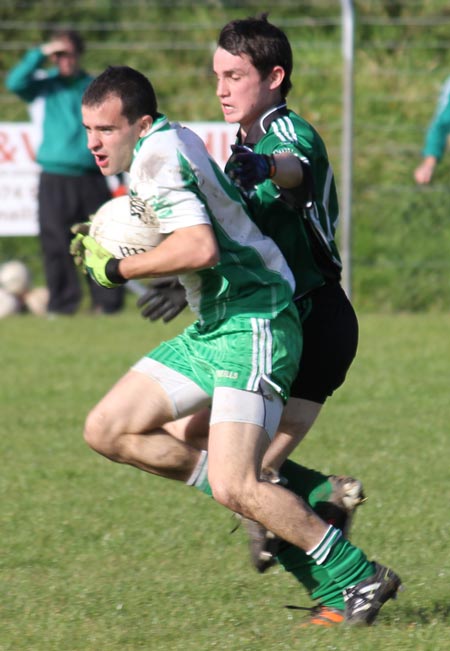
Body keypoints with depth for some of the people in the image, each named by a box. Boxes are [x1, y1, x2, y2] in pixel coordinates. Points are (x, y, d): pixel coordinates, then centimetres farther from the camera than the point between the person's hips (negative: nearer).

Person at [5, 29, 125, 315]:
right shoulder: (44, 86, 7)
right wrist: (40, 54, -11)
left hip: (91, 180, 0)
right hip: (55, 181, 0)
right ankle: (63, 301, 4)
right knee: (56, 244, -2)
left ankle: (107, 301, 5)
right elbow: (15, 82, -13)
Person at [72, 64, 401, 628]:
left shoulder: (157, 156, -17)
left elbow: (200, 248, -31)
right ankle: (262, 501, 10)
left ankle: (360, 577, -4)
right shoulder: (169, 144, 13)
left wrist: (116, 269, -17)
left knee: (234, 489, -18)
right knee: (107, 431, 7)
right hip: (211, 329, 11)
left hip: (252, 326, -11)